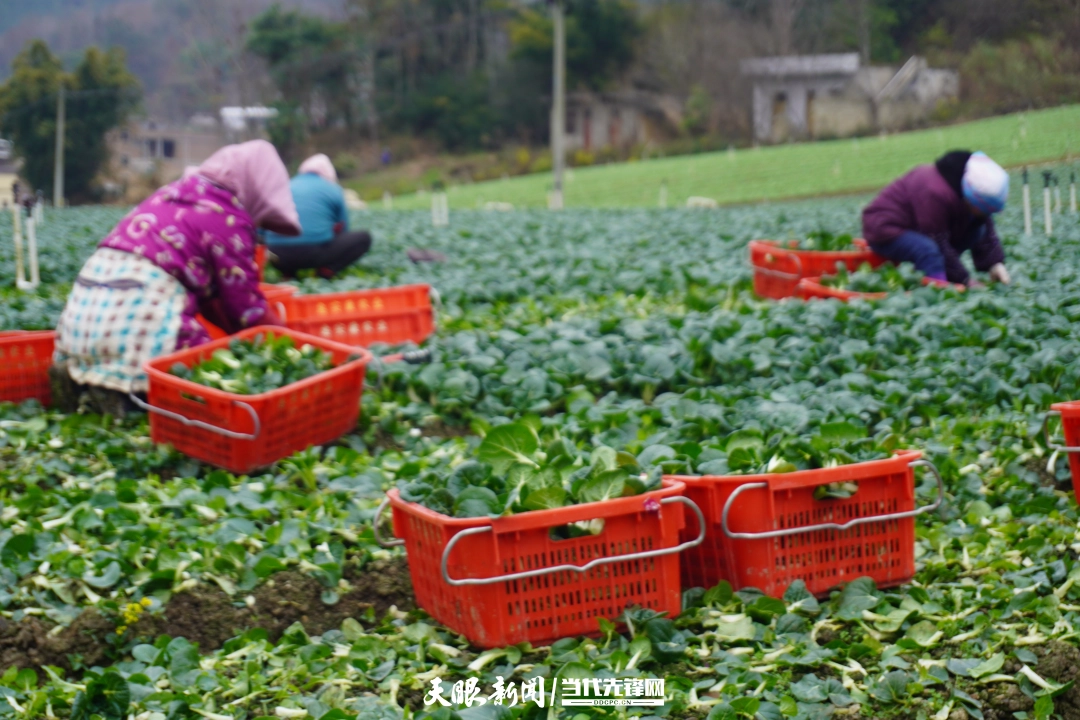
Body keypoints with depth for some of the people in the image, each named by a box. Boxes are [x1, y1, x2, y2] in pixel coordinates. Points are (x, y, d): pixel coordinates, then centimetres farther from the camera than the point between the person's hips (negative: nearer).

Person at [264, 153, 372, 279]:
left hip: (279, 254, 4)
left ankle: (287, 270, 8)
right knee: (363, 238, 16)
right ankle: (327, 269, -4)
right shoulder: (332, 189, 14)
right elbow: (342, 230, 21)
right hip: (314, 252, -3)